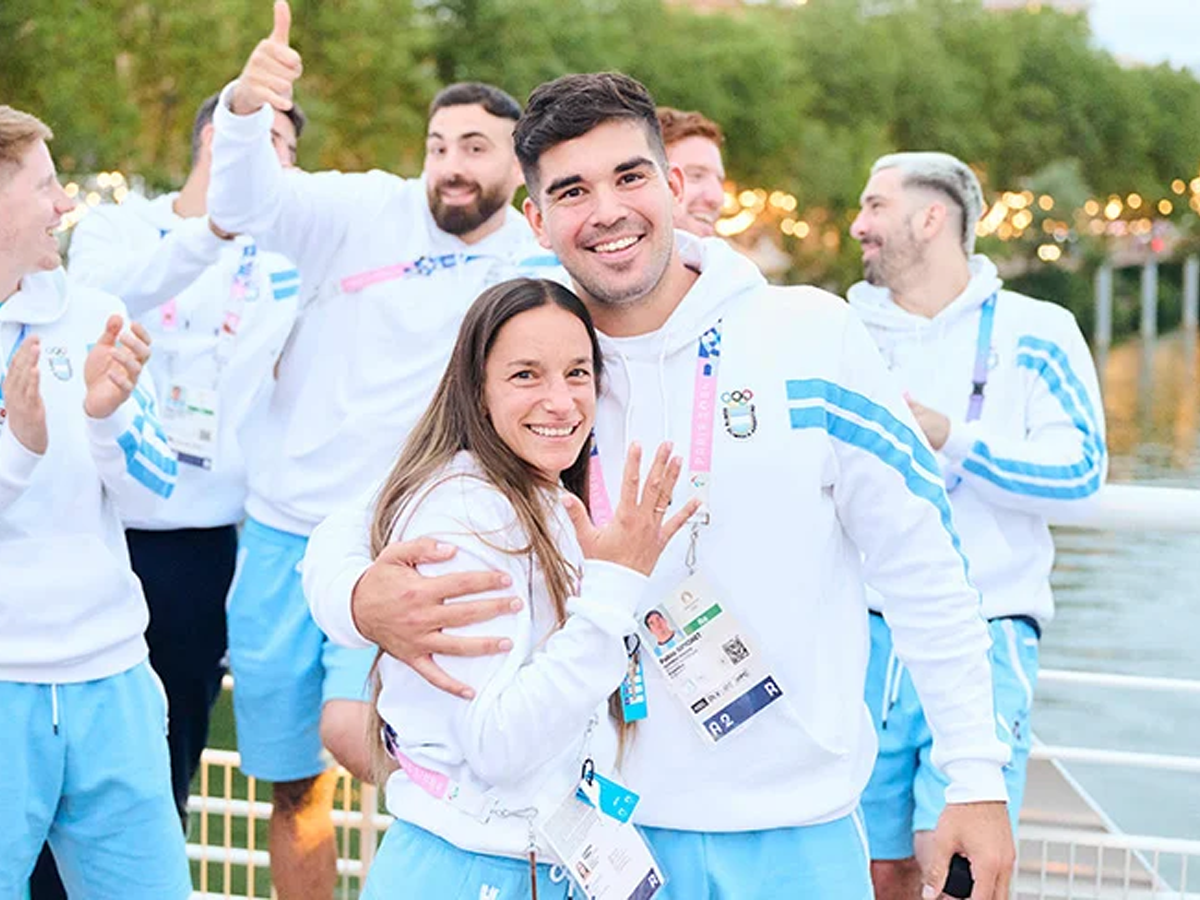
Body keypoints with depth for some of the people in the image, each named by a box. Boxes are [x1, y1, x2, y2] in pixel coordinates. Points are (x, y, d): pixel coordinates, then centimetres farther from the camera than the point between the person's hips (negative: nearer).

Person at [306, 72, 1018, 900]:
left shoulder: (812, 337, -8)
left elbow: (923, 570, -3)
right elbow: (352, 528, 0)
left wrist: (978, 778, -5)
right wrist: (360, 596, -24)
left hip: (802, 830, -1)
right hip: (612, 829, 2)